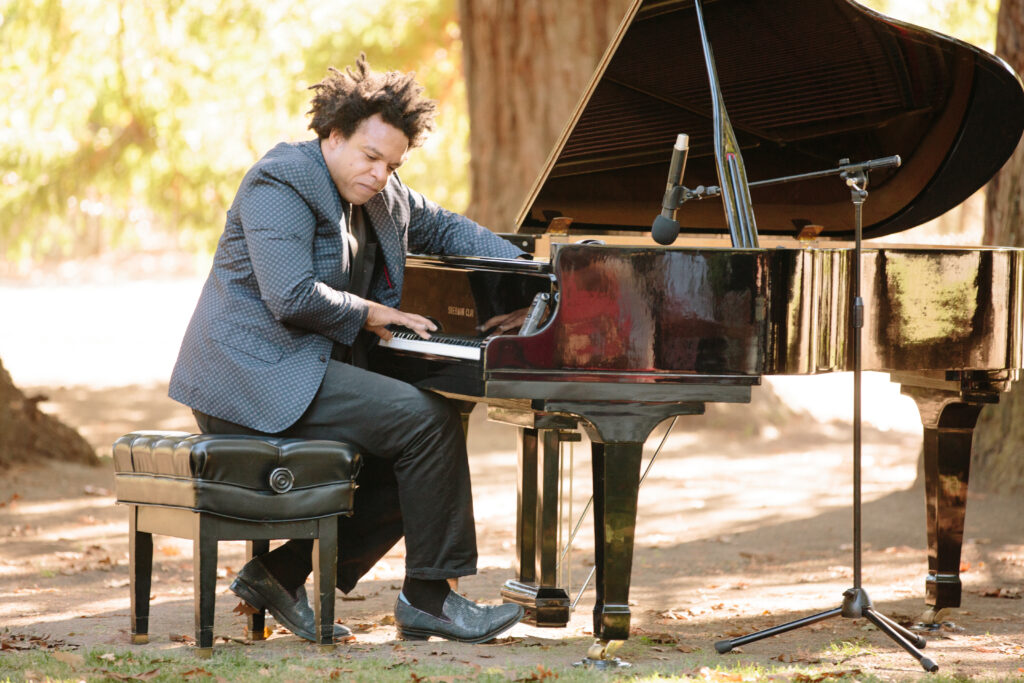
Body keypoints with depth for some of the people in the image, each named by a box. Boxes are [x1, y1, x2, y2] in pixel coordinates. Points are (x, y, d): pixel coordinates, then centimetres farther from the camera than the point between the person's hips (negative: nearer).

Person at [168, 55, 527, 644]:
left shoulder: (378, 195, 15)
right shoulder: (282, 186, -15)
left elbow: (443, 226, 26)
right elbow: (292, 297, -25)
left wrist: (517, 270, 11)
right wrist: (369, 313, -11)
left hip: (300, 369, 10)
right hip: (257, 373, -10)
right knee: (428, 419, -18)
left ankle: (281, 573, 7)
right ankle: (427, 596, -11)